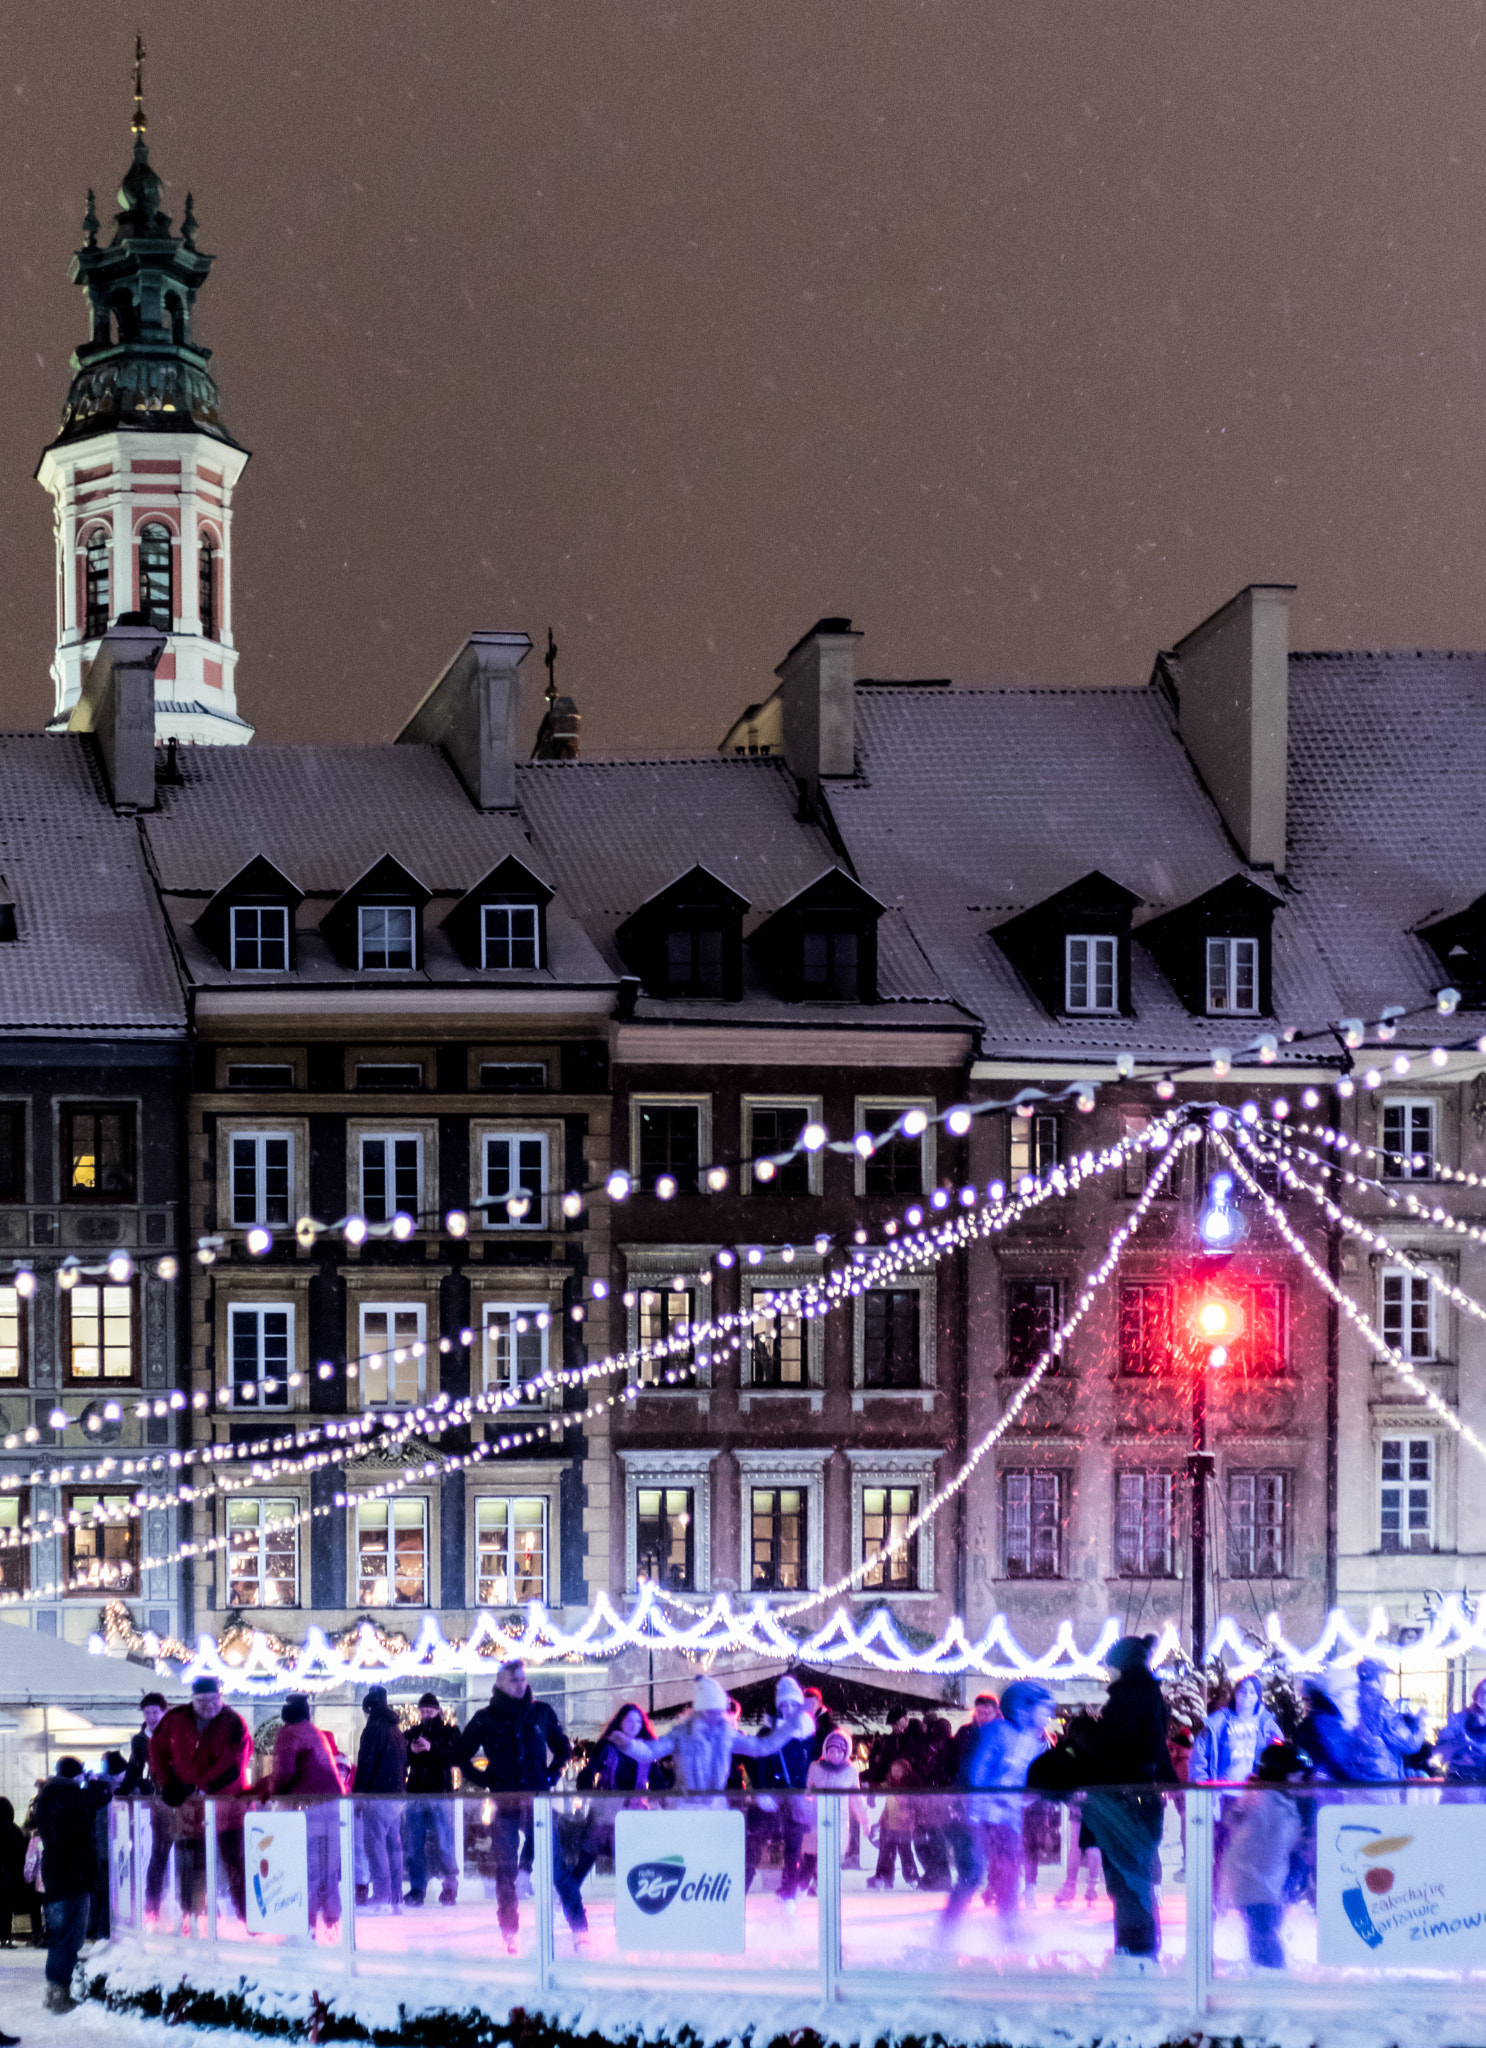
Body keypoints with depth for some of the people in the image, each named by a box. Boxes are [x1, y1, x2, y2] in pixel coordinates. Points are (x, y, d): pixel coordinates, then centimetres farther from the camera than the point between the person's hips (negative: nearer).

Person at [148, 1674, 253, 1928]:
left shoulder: (234, 1724, -10)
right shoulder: (175, 1720, 3)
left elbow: (232, 1765, -19)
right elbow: (157, 1750, 14)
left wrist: (199, 1788, -22)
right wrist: (166, 1784, 1)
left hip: (226, 1804, -4)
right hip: (188, 1806, 4)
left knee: (235, 1864, -5)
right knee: (189, 1868, 9)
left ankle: (250, 1921, -1)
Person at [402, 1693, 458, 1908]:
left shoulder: (449, 1733, 8)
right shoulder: (412, 1734, 17)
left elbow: (455, 1756, -9)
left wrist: (431, 1748, -22)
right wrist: (411, 1751, -13)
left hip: (440, 1794, -3)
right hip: (415, 1794, 3)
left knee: (443, 1843, -7)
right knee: (414, 1846, 1)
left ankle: (450, 1885, 6)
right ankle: (417, 1889, 6)